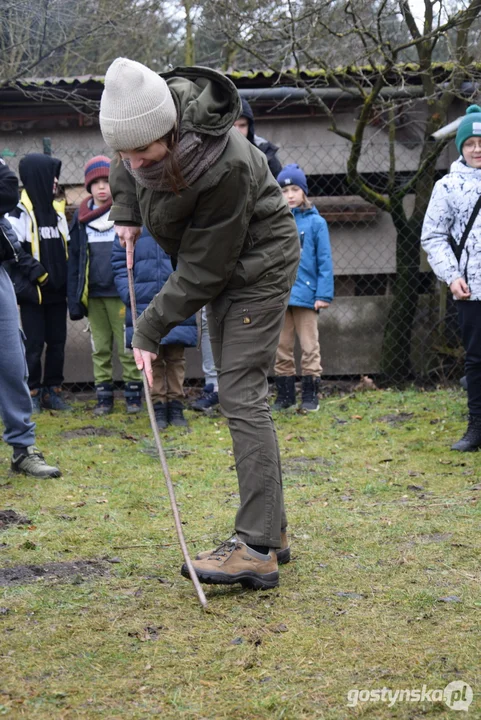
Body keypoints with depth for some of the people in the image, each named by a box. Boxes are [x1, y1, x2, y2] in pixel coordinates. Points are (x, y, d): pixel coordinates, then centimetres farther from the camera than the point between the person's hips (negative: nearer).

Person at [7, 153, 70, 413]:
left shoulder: (57, 210, 13)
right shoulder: (19, 212, -9)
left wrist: (67, 279, 8)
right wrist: (36, 273, -17)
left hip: (57, 291, 6)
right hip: (33, 291, -6)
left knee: (57, 343, 8)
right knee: (34, 344, -2)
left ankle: (52, 391, 16)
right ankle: (31, 393, 7)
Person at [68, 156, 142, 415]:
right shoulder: (81, 216, 9)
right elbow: (74, 258, 10)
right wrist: (74, 298, 4)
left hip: (121, 292, -4)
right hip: (92, 294, 4)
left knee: (127, 346, 1)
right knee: (99, 347, 10)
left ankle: (133, 393, 11)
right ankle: (103, 396, 17)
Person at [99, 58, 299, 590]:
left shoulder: (226, 167, -37)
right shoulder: (148, 127, -16)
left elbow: (202, 271, -27)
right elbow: (128, 164, 12)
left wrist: (151, 329, -21)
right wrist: (126, 211, -2)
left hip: (258, 264, -8)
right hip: (221, 268, 9)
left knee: (241, 395, -16)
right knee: (239, 393, 11)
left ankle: (256, 549, -18)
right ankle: (271, 527, 20)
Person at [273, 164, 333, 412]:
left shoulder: (315, 222, -2)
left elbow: (324, 261, -3)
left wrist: (324, 294, -8)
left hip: (305, 294, -3)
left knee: (309, 347, 3)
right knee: (281, 348, 10)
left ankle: (310, 396, 11)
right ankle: (285, 395, 20)